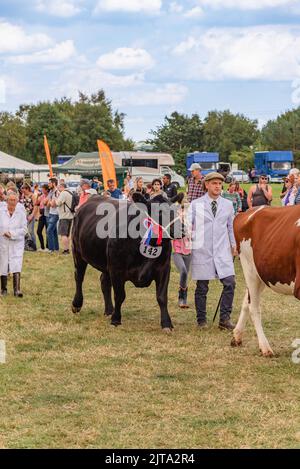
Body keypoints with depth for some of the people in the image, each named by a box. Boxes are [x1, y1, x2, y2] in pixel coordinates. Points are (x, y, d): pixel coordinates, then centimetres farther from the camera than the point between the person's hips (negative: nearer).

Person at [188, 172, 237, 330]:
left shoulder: (228, 205, 11)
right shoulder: (196, 204, 2)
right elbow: (188, 223, -1)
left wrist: (234, 244, 15)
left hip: (222, 251, 2)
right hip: (202, 251, -2)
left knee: (230, 283, -8)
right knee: (202, 287, 3)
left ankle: (224, 319, 3)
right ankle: (201, 320, 17)